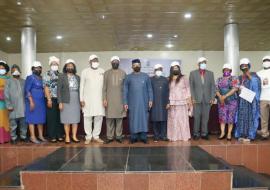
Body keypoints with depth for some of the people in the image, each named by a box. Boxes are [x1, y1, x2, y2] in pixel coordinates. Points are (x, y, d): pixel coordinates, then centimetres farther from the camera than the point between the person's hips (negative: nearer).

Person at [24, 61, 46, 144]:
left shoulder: (42, 78, 14)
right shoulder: (30, 78, -4)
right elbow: (27, 90, -10)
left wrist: (45, 100, 7)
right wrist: (31, 101, -18)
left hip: (41, 101, 6)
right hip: (33, 101, -6)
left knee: (41, 119, 8)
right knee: (32, 119, -2)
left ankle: (41, 136, 15)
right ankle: (32, 137, 2)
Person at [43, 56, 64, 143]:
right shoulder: (47, 74, 2)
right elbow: (46, 87, -6)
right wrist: (49, 99, -13)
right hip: (52, 99, -4)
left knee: (60, 118, 6)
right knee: (51, 118, 1)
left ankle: (60, 135, 14)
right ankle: (52, 136, 8)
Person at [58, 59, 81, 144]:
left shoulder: (77, 77, 12)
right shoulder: (61, 76, 2)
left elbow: (79, 90, 11)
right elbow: (59, 90, -3)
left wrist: (80, 101, 5)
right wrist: (60, 102, -10)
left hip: (76, 102, 3)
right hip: (66, 102, -3)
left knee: (75, 120, 3)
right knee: (67, 120, 1)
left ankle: (74, 136, 11)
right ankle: (67, 137, 10)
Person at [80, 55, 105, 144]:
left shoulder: (102, 71, 9)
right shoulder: (85, 71, 6)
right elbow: (82, 86, 4)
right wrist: (81, 99, -2)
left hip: (99, 99, 2)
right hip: (88, 98, -1)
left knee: (99, 117, 1)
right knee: (87, 118, -1)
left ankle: (96, 136, 12)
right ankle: (88, 137, 10)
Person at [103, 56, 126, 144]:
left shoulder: (123, 73, 7)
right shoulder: (107, 73, 7)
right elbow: (104, 87, 5)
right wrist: (104, 99, -3)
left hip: (120, 99, 0)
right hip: (109, 99, 0)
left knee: (119, 118, 2)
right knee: (109, 118, 1)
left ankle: (118, 136, 11)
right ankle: (109, 137, 8)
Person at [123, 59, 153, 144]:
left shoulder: (146, 76, 6)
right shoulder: (128, 77, 5)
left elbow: (150, 89, 6)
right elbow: (125, 91, 5)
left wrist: (150, 100, -3)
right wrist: (125, 102, -1)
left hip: (144, 102, 0)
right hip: (132, 103, 0)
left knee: (143, 119, 3)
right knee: (133, 119, 3)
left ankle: (143, 137, 10)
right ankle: (133, 137, 12)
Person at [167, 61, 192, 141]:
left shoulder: (183, 78, 4)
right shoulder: (169, 80, 10)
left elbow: (187, 90, 1)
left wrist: (189, 101, -5)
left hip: (182, 102, -2)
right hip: (172, 103, 2)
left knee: (182, 119, 0)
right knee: (173, 120, 2)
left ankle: (184, 136, 7)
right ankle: (173, 136, 8)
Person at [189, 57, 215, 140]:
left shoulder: (210, 73, 12)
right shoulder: (193, 73, 7)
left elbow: (213, 86, 8)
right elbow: (191, 86, 2)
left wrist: (212, 98, -1)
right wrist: (193, 98, -6)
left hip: (207, 99, 2)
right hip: (197, 99, -1)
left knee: (205, 117, 3)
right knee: (197, 117, -1)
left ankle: (204, 133, 12)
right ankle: (196, 133, 8)